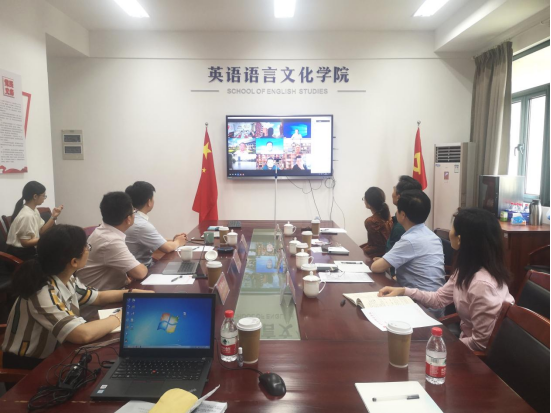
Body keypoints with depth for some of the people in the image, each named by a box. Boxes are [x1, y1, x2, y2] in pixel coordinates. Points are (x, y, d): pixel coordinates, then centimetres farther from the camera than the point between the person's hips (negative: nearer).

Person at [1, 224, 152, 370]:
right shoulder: (43, 294, -30)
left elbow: (98, 297, 13)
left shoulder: (67, 280, -4)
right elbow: (83, 335, -41)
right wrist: (119, 317, -26)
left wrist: (135, 293, 3)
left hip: (51, 355, 7)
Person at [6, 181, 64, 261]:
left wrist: (53, 217, -3)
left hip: (28, 251, 8)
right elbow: (25, 242, -22)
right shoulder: (27, 215, -23)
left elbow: (41, 231, 4)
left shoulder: (34, 210, 5)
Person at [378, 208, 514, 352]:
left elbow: (482, 343, -25)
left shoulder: (482, 284, -32)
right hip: (468, 340, 7)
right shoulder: (467, 270, -5)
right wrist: (403, 291, -1)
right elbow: (439, 298, 7)